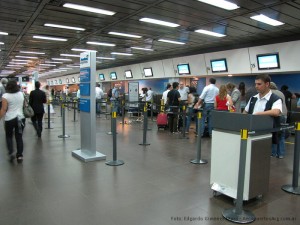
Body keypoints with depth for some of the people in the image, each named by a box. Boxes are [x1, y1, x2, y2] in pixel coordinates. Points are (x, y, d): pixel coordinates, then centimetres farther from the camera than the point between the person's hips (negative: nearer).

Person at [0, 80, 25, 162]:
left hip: (10, 119, -3)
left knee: (9, 136, 15)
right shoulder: (21, 94, 6)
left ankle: (11, 153, 2)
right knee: (19, 137, 8)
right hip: (21, 118, 3)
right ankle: (20, 156, 8)